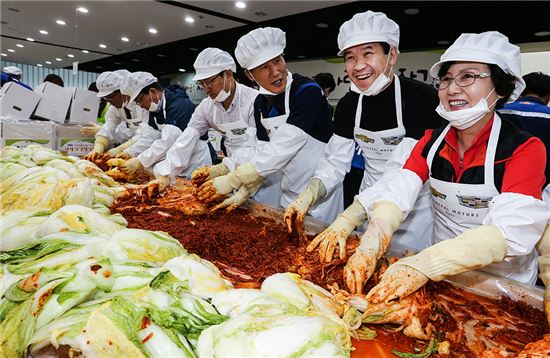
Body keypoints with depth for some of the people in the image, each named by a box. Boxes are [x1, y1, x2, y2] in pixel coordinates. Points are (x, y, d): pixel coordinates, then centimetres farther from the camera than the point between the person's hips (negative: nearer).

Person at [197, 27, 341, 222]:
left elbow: (281, 150, -27)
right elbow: (263, 153, 1)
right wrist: (243, 192, -11)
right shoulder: (260, 103, 1)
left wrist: (230, 181, -23)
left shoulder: (308, 91, -22)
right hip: (289, 192, 6)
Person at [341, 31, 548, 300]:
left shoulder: (525, 148, -14)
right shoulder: (432, 141, -1)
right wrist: (371, 244, -35)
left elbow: (511, 231, -27)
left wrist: (425, 264, -40)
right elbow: (398, 192, -15)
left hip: (504, 280, -1)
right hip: (441, 273, 2)